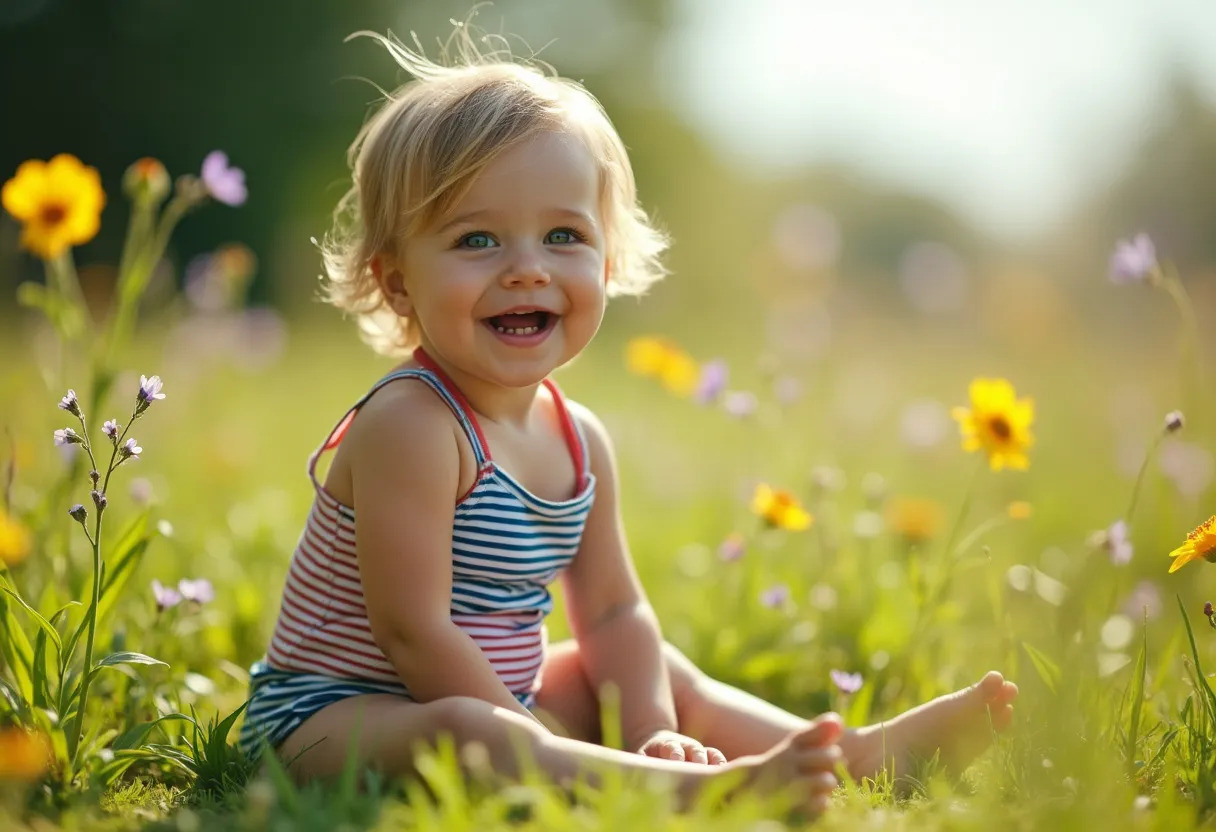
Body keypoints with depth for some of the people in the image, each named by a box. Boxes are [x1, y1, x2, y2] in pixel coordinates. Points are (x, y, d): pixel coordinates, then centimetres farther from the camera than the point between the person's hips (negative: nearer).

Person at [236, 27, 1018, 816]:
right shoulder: (411, 426, -24)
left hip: (495, 707, 9)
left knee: (665, 676, 15)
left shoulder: (579, 440, 3)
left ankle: (866, 753, 7)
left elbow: (613, 613, 7)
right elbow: (412, 630, -26)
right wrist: (541, 750, -22)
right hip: (335, 716, -9)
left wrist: (650, 731, -10)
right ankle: (720, 787, -49)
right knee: (459, 732, -38)